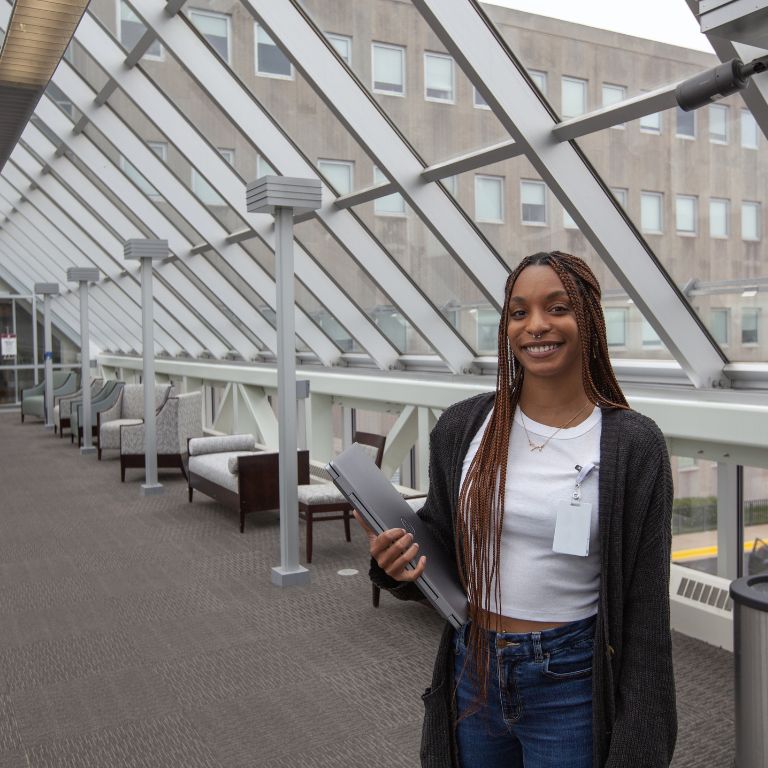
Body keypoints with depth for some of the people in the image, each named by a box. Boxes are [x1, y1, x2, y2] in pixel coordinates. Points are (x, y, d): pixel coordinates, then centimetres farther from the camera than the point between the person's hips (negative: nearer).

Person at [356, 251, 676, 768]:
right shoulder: (462, 428, -3)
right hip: (472, 669, 4)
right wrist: (398, 563, -14)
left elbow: (645, 610, -8)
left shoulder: (633, 444, -11)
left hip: (570, 684, -3)